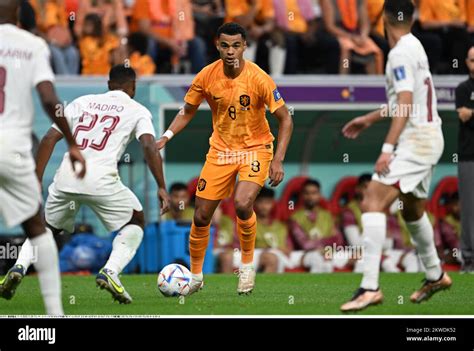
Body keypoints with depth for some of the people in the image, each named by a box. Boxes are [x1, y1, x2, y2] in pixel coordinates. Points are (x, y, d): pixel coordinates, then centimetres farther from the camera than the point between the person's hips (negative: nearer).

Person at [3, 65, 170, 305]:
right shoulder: (137, 111, 13)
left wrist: (37, 180, 17)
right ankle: (110, 271, -1)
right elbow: (149, 147, -5)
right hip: (101, 179, -3)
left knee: (48, 228, 26)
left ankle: (20, 267, 0)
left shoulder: (82, 102, 22)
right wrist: (162, 188, -6)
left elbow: (49, 139, 15)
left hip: (66, 177, 3)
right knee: (135, 222, 20)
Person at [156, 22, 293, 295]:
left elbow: (285, 119, -13)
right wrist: (166, 137, -10)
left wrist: (278, 160, -22)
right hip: (220, 149, 4)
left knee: (243, 203, -28)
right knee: (201, 216, 2)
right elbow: (188, 112, 6)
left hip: (255, 149, -3)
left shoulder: (258, 78, -19)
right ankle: (196, 276, 24)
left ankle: (248, 265, -4)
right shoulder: (207, 77, -10)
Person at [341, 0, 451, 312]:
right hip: (428, 137, 10)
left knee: (373, 202, -19)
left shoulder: (401, 53, -14)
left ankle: (370, 287, -28)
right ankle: (435, 275, 43)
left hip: (416, 139, -10)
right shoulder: (415, 47, 14)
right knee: (413, 210, 26)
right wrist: (370, 119, 34)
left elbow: (405, 105, -22)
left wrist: (388, 148, -27)